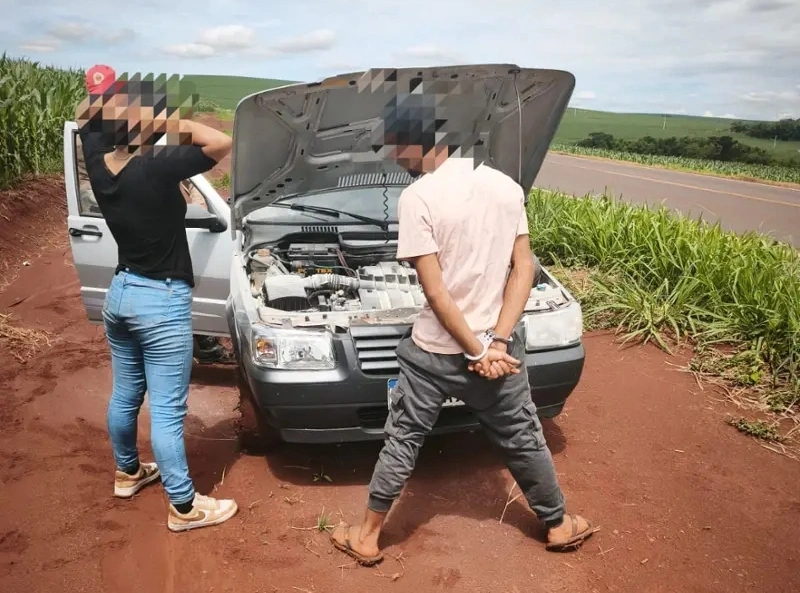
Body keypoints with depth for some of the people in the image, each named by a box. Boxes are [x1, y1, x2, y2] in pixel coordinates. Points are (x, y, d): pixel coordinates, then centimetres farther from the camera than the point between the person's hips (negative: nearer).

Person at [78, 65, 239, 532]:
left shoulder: (98, 164, -2)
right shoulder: (157, 168, -23)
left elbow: (86, 120, 17)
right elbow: (222, 144, -23)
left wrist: (102, 95, -2)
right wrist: (173, 124, -18)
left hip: (119, 293, 8)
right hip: (161, 302, -8)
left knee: (125, 395, 23)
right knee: (167, 411, 0)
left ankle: (128, 472, 43)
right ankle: (184, 507, 13)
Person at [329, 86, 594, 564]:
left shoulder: (417, 197, -16)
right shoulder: (506, 186, 0)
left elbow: (435, 291, -18)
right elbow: (524, 269, -2)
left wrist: (475, 349, -10)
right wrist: (497, 342, -8)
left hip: (435, 350, -3)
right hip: (498, 346, 4)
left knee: (403, 440, 14)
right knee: (523, 438, 21)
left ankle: (368, 537, 29)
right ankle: (559, 524, 39)